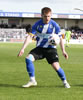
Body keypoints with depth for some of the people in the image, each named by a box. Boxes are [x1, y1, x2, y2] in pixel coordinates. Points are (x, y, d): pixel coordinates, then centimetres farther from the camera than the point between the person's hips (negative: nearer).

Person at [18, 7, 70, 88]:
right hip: (40, 48, 2)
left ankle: (65, 82, 11)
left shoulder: (54, 25, -8)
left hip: (51, 49, -2)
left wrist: (63, 51, -4)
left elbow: (60, 38, 1)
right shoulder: (37, 24, -6)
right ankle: (32, 81, -10)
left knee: (56, 66, -17)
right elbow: (29, 36, -9)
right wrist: (23, 49, -19)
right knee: (28, 58, -22)